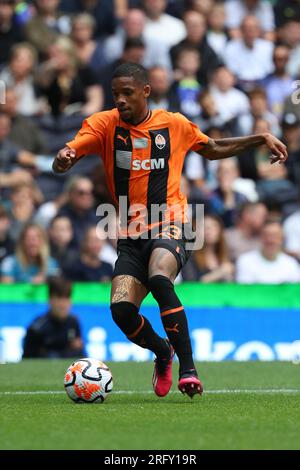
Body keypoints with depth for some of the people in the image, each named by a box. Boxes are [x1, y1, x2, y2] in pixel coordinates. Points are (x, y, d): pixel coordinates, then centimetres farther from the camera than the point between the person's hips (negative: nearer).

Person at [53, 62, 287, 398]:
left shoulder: (174, 124, 6)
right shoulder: (105, 124, 2)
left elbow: (214, 150, 24)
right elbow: (65, 160, -10)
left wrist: (262, 139, 16)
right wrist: (63, 159, -35)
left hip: (169, 225, -2)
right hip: (130, 235, 2)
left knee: (159, 278, -34)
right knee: (121, 308, -17)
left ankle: (187, 367, -25)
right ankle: (162, 352, 17)